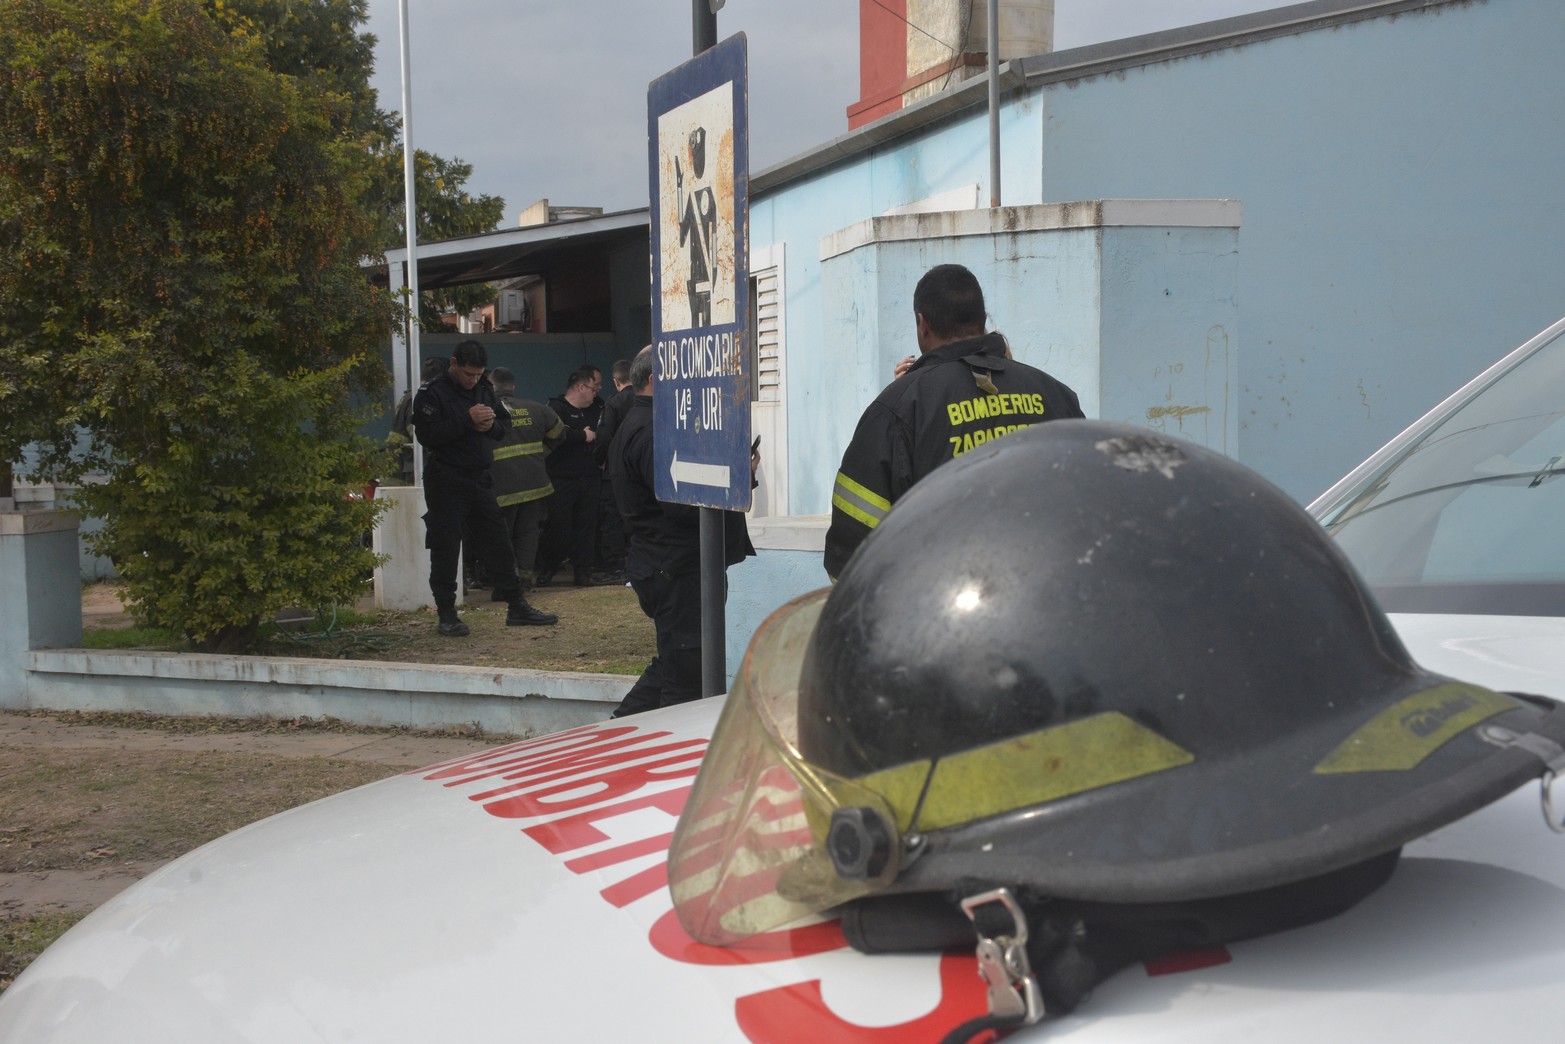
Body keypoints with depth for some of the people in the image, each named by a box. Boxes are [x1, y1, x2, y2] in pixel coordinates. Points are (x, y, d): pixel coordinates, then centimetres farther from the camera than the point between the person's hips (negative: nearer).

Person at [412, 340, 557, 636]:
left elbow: (505, 424, 15)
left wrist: (491, 424, -8)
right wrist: (467, 421, -23)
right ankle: (447, 614, 8)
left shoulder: (484, 389, 10)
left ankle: (517, 607, 16)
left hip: (480, 478, 6)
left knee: (497, 544, 10)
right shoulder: (432, 393, -10)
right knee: (445, 549, -1)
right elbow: (426, 435, -20)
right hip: (446, 481, -6)